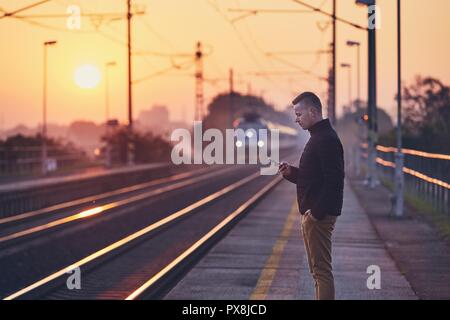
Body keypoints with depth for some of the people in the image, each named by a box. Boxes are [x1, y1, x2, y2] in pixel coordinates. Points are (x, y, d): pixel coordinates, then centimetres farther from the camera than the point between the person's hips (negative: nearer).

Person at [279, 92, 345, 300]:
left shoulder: (327, 140, -16)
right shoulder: (317, 137, 17)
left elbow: (334, 180, -23)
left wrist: (317, 212, -24)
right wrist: (291, 172, 7)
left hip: (319, 216, -11)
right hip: (312, 214, 11)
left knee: (322, 269, -8)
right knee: (318, 269, 15)